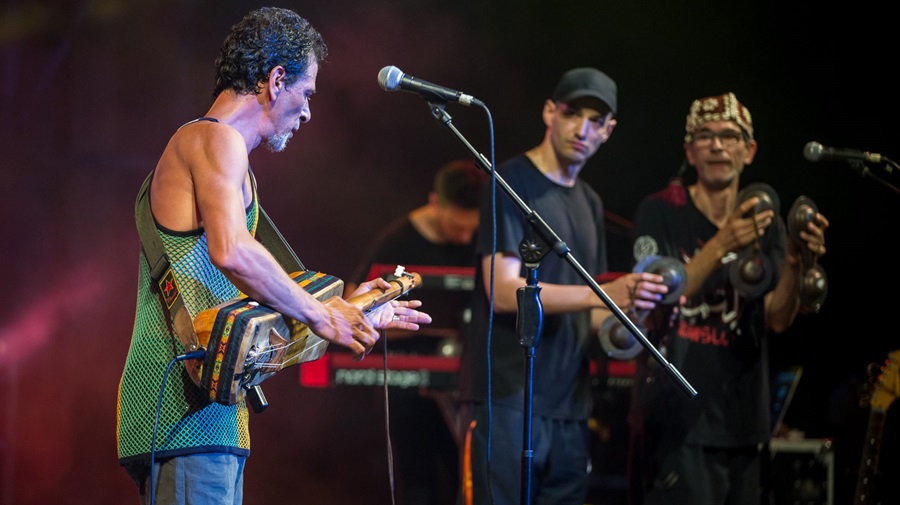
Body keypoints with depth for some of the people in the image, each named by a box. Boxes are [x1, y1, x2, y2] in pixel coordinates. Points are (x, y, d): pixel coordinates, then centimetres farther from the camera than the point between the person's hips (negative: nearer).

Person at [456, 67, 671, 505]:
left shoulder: (589, 203, 18)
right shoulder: (512, 182, -4)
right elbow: (504, 291, -15)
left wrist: (629, 315, -1)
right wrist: (603, 295, -23)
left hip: (569, 407, 7)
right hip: (507, 400, -7)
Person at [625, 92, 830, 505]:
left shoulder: (767, 223, 10)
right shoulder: (660, 213, -2)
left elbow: (778, 319, 0)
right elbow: (656, 305, -14)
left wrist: (794, 263, -19)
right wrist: (721, 245, -25)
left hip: (741, 420, 5)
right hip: (676, 419, -5)